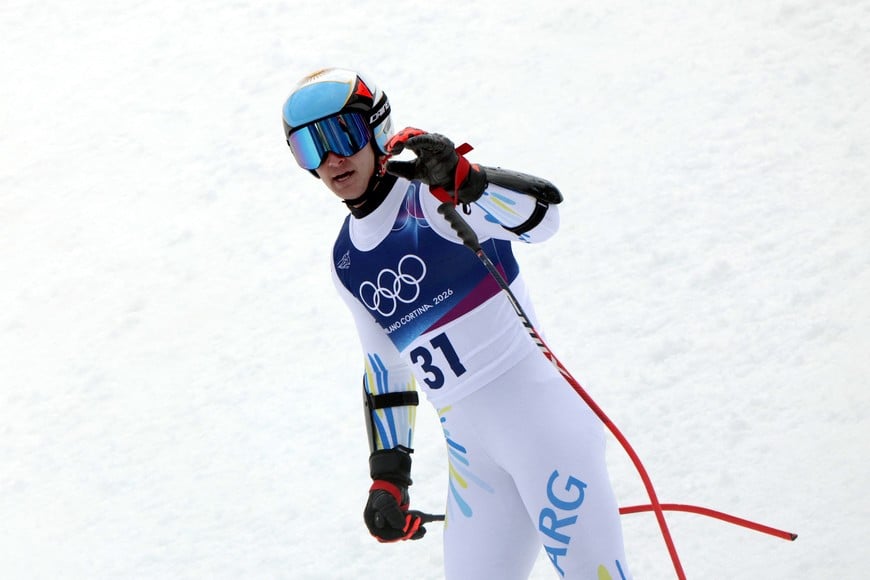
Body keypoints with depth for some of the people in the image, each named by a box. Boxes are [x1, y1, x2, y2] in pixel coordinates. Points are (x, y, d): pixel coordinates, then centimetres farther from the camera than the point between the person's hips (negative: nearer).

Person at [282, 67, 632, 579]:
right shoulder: (348, 263, 13)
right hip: (469, 454, 7)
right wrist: (388, 476, 18)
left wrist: (462, 180, -40)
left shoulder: (435, 198, -7)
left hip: (538, 416, -6)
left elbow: (542, 216, -24)